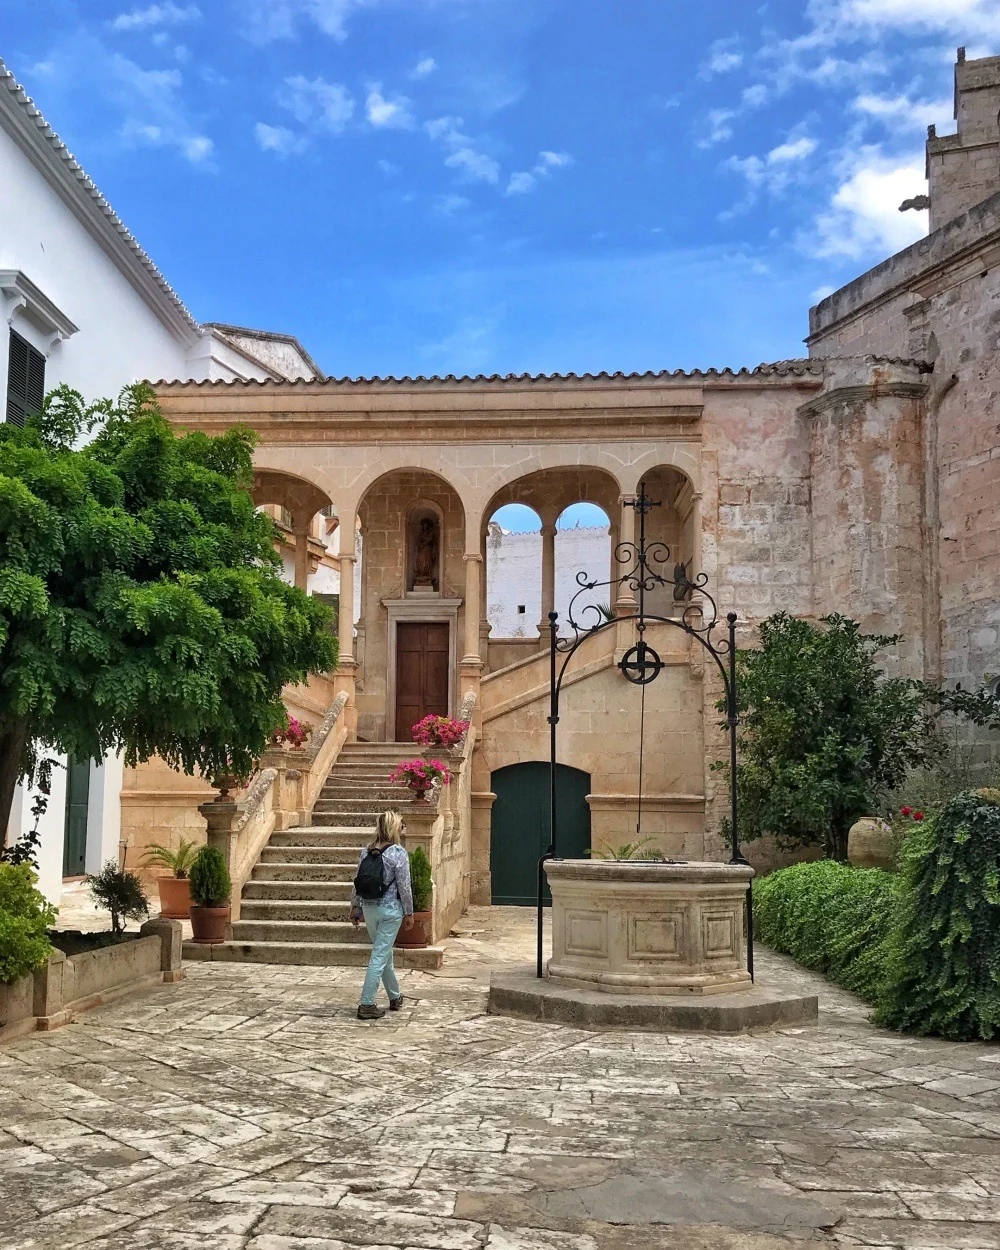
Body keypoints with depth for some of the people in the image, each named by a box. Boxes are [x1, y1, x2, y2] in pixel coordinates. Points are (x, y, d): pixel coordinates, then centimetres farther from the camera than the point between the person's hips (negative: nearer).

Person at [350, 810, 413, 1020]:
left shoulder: (366, 851, 3)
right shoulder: (398, 853, -13)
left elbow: (357, 882, 6)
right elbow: (404, 886, -11)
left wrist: (355, 908, 16)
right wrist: (409, 912, 0)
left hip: (369, 908, 6)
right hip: (390, 910, -6)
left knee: (384, 954, 20)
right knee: (380, 956, -1)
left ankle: (395, 998, 34)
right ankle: (366, 1005, -2)